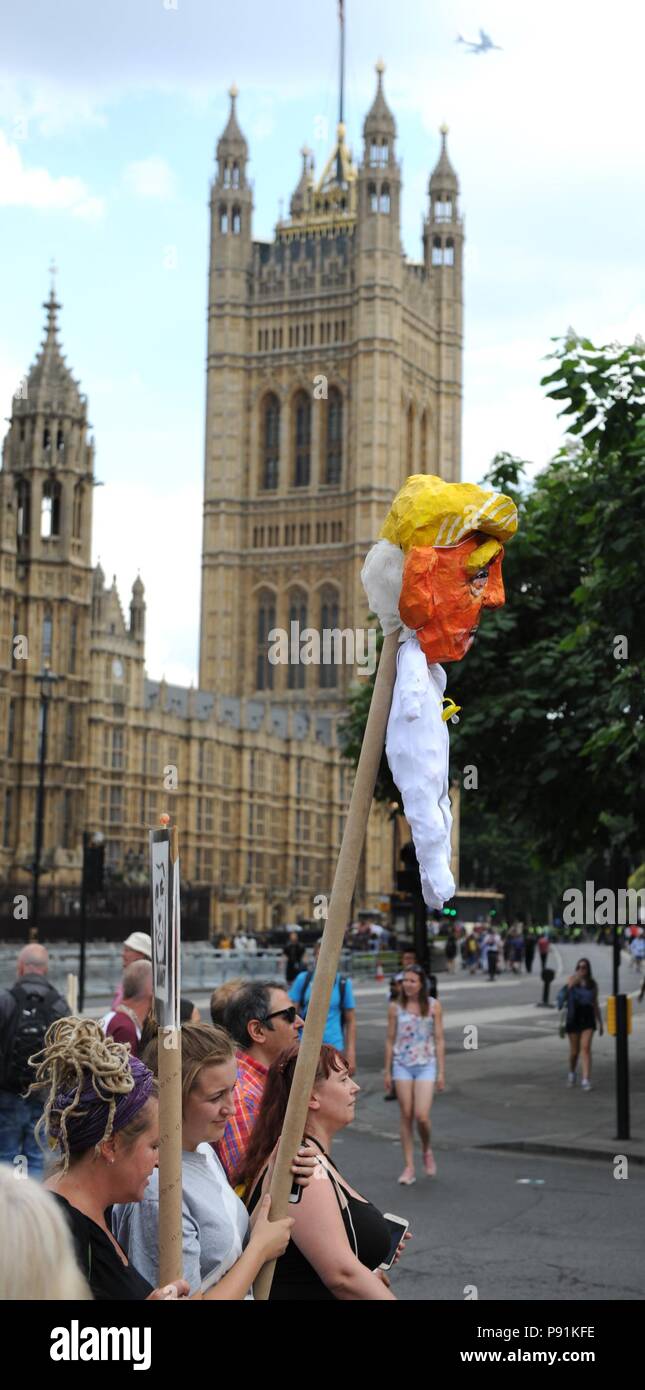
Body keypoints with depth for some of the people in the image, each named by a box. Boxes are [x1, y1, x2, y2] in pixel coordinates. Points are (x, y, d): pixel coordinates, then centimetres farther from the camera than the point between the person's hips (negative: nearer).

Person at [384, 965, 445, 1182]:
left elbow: (439, 1040, 2)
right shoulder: (395, 1008, 2)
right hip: (402, 1065, 1)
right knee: (406, 1116, 2)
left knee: (422, 1116, -11)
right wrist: (387, 1071, 5)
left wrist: (441, 1072, -1)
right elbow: (390, 1040, 6)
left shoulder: (433, 1006, 0)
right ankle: (409, 1167, 8)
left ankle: (427, 1150, 19)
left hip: (426, 1065, -1)